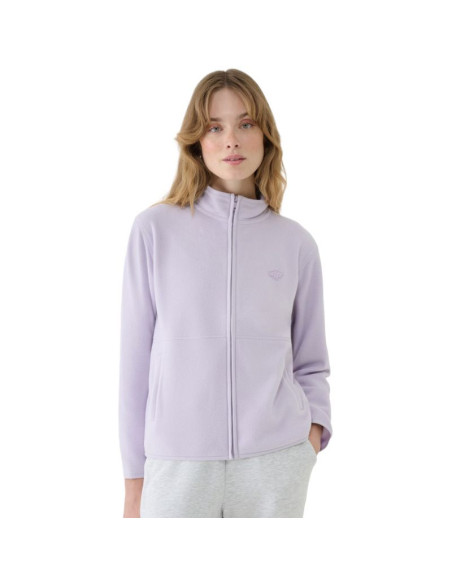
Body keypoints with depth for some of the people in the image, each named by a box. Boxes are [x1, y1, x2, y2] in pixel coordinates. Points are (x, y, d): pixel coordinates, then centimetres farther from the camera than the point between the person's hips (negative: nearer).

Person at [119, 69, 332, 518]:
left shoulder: (296, 243, 6)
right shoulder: (155, 229, 1)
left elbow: (311, 364, 13)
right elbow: (136, 358, 2)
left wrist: (314, 429, -4)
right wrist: (134, 480, 3)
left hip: (276, 463, 1)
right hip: (178, 463, -1)